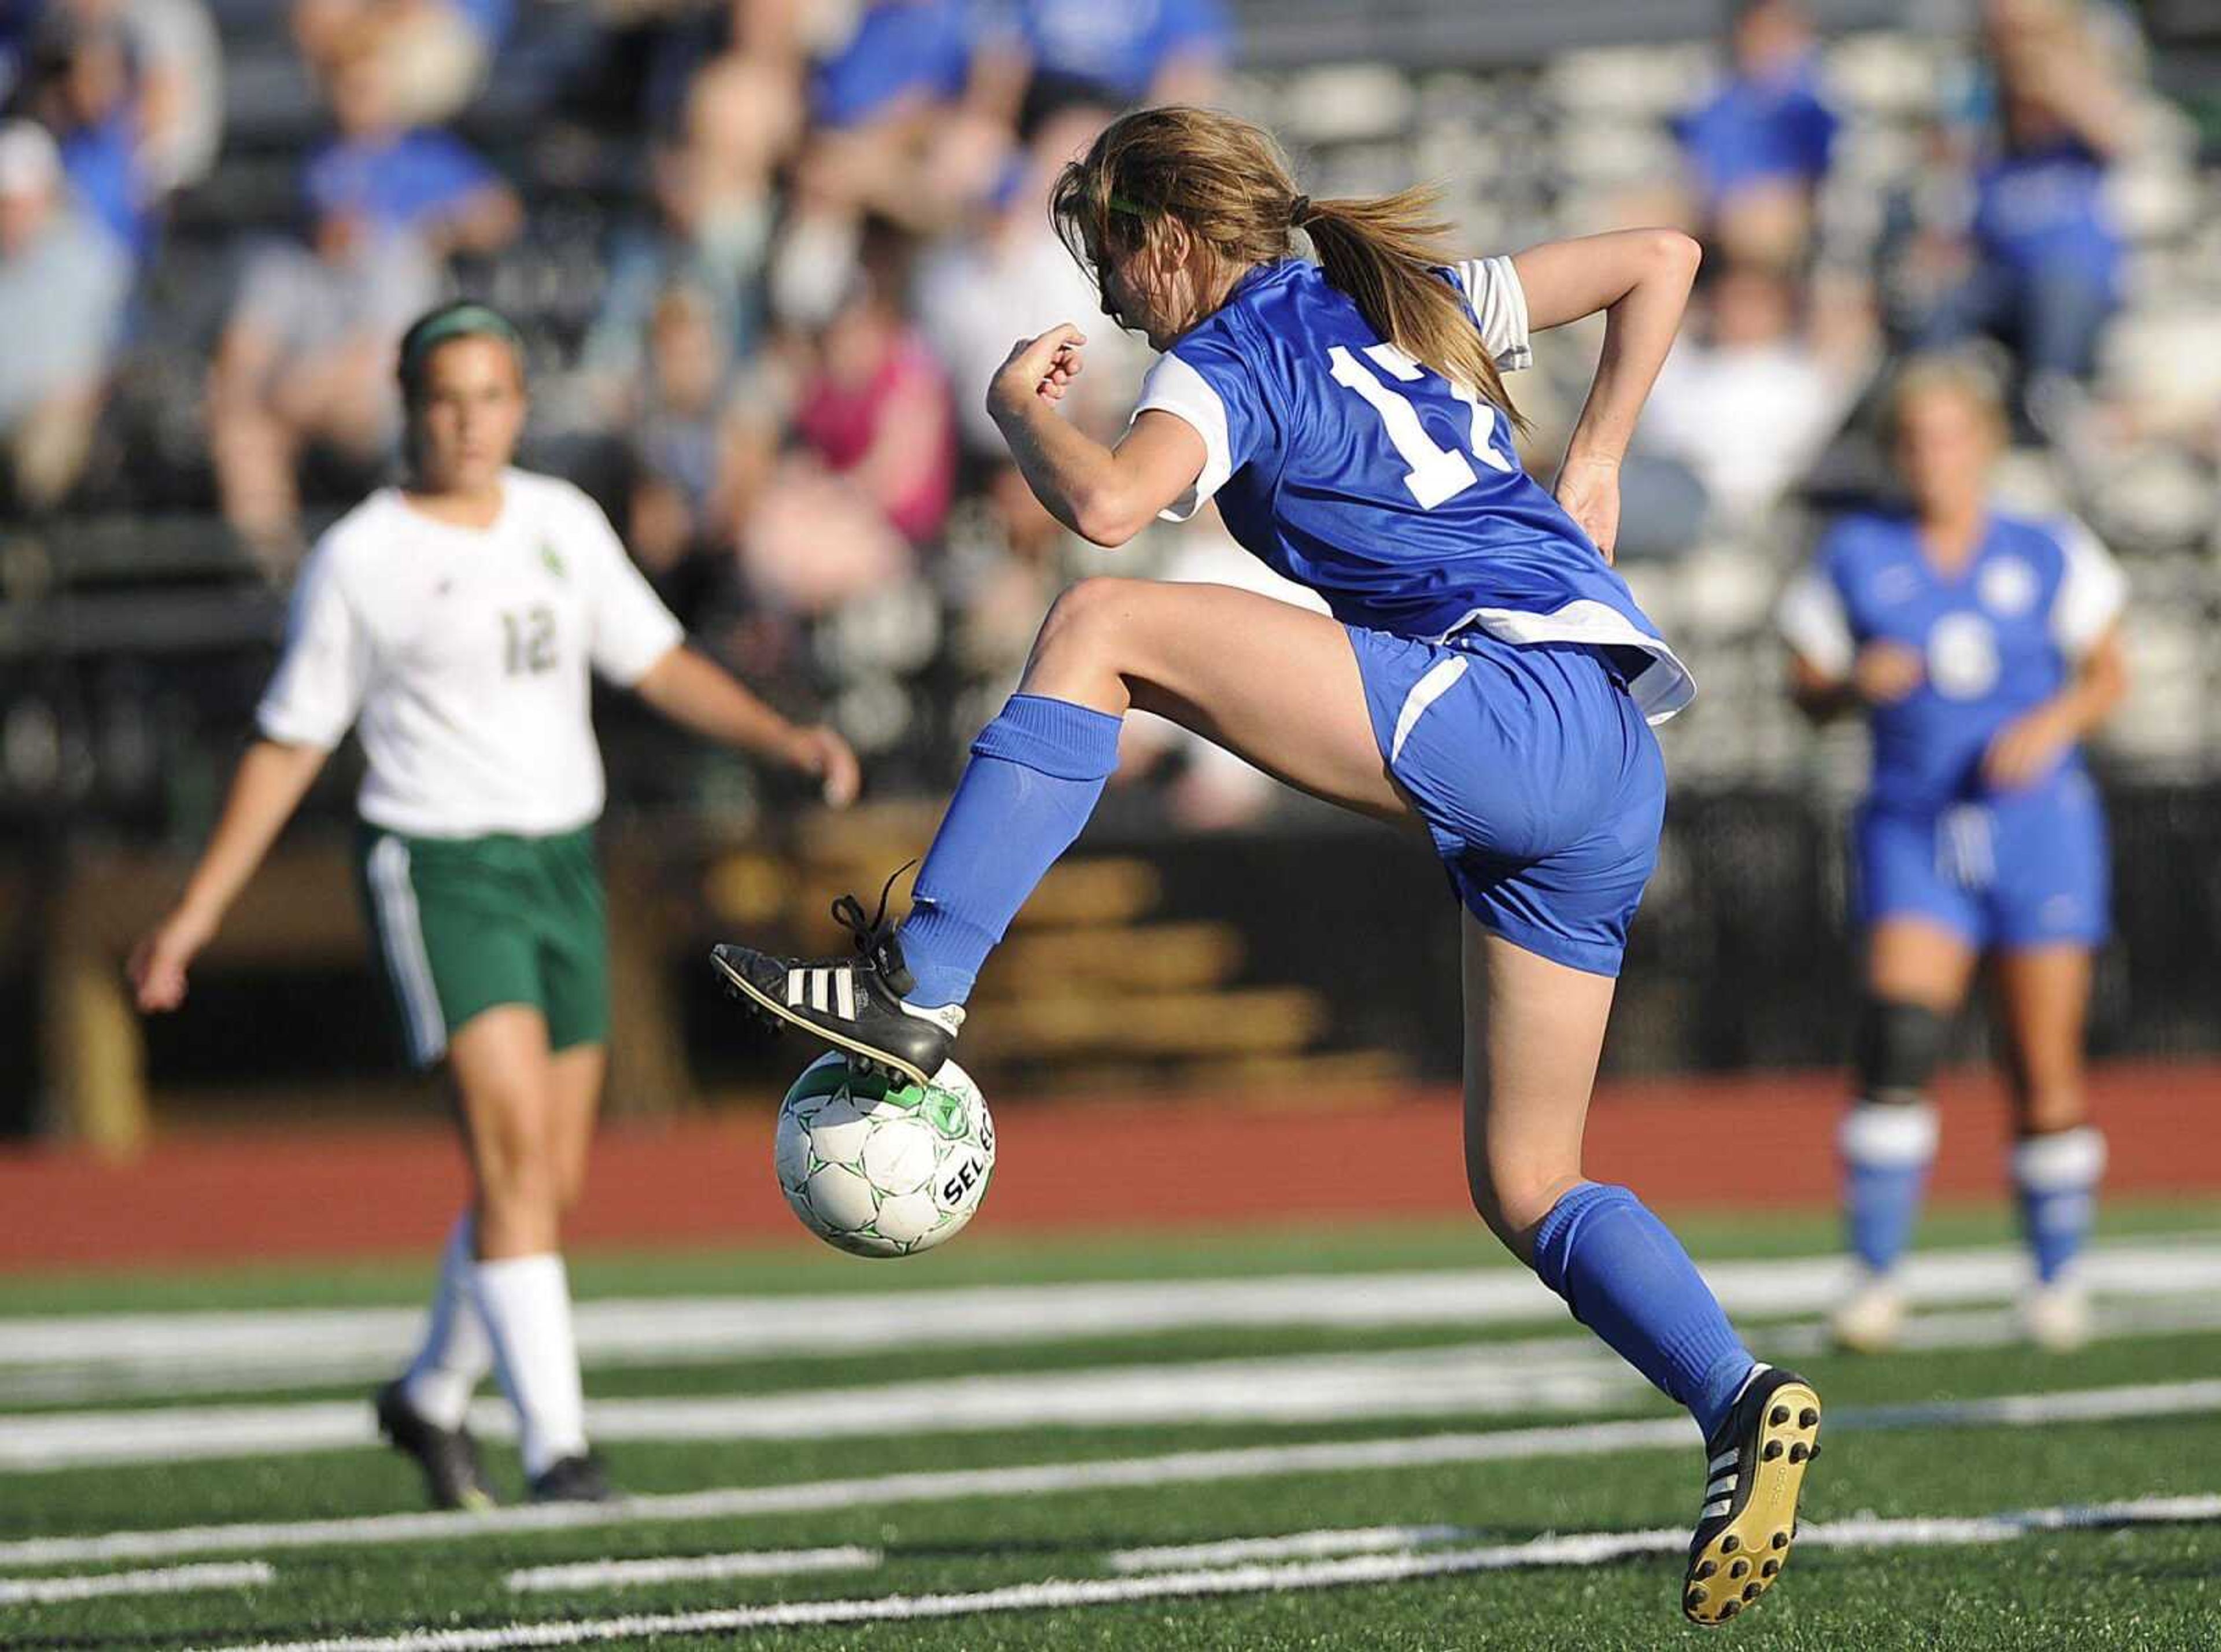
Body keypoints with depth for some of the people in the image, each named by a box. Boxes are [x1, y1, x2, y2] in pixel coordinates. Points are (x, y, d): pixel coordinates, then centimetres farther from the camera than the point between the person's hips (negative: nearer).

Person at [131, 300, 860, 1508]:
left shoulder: (563, 523, 8)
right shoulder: (360, 559, -6)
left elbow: (659, 668, 15)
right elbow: (289, 742, -1)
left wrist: (788, 741, 0)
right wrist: (195, 912, -4)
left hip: (563, 863, 6)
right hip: (439, 870, -6)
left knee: (553, 1176, 8)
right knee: (514, 1154, -18)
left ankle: (433, 1396, 30)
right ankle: (555, 1444, -19)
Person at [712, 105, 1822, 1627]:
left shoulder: (1233, 354, 3)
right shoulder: (1414, 299, 26)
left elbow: (1107, 503, -18)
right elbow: (1663, 258, 33)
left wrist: (1016, 404, 4)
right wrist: (1592, 474, 31)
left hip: (1499, 703, -9)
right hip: (1608, 771, 9)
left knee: (1103, 626, -8)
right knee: (1526, 1185, 12)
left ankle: (918, 988, -16)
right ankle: (1742, 1404, -6)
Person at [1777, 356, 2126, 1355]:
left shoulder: (2049, 557, 4)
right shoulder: (1856, 559, 4)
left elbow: (2106, 673, 10)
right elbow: (1807, 687, 8)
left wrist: (2055, 723, -10)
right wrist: (1856, 683, -14)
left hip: (2038, 822, 0)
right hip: (1914, 831, 0)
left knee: (2046, 1069, 2)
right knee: (1896, 1041, -17)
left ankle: (2057, 1276, 17)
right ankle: (1876, 1279, -13)